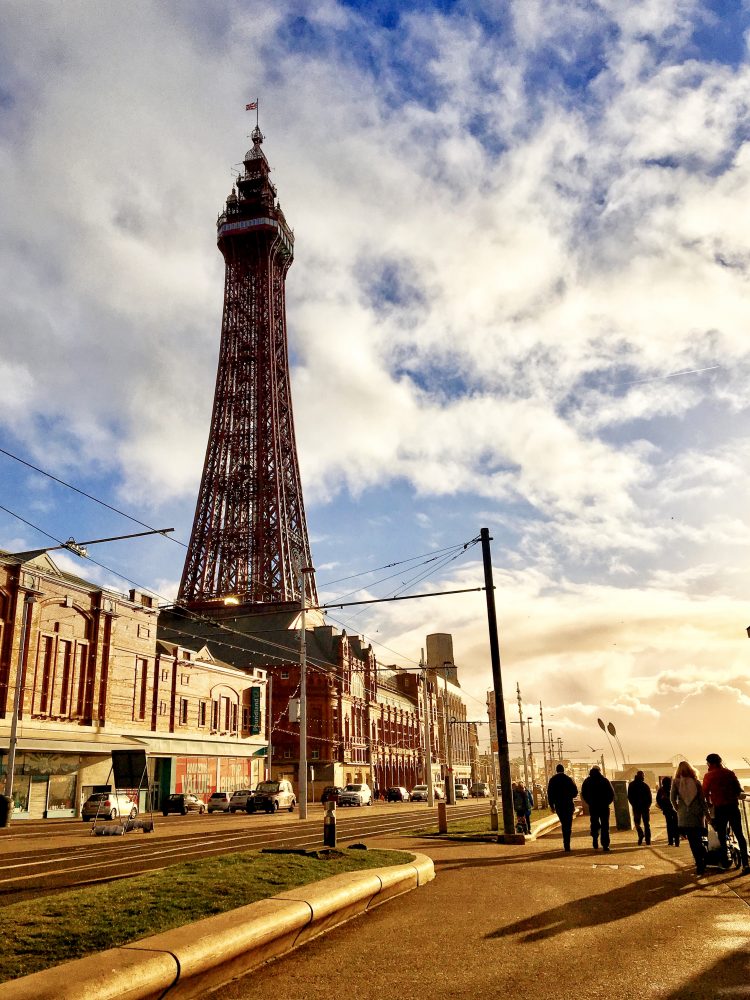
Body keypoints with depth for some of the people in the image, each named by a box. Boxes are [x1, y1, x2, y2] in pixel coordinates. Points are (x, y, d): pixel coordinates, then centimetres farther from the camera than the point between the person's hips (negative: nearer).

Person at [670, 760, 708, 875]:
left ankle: (699, 865, -1)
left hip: (684, 816, -1)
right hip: (697, 814, 2)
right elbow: (702, 799, 2)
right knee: (699, 840, 13)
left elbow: (672, 798, -5)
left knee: (693, 842, 5)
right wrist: (705, 813, 9)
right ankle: (702, 863, 7)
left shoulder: (676, 781, -3)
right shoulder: (696, 782, 1)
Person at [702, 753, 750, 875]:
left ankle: (725, 861, 11)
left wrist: (710, 803, 18)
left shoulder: (708, 776, -4)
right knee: (739, 835, 5)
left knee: (722, 836, 10)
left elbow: (705, 793, -1)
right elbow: (739, 789, 8)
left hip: (719, 808, -3)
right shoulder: (730, 773, 5)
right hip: (733, 806, 3)